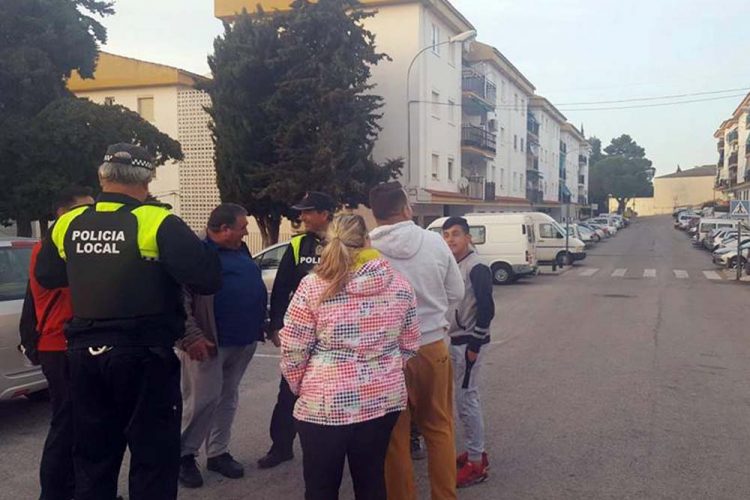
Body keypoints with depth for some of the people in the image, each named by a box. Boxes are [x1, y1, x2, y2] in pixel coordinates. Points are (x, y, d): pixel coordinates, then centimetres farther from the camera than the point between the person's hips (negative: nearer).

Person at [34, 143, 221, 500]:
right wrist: (200, 247, 0)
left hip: (85, 354, 6)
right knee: (154, 457, 6)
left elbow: (46, 275, 18)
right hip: (144, 357, -5)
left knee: (92, 457, 18)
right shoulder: (158, 223, -15)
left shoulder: (67, 225, 2)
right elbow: (208, 279, -20)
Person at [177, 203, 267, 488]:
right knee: (202, 400, -3)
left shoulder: (240, 251, 14)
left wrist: (260, 325, 17)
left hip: (242, 341, 8)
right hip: (210, 343, -8)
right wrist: (193, 336, -24)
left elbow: (255, 288, 23)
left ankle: (218, 452, 25)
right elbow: (180, 300, -17)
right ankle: (184, 455, 14)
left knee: (228, 398, 14)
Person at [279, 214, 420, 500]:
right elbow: (410, 346, 8)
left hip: (325, 404, -3)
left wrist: (301, 387, 11)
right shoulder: (399, 284, 0)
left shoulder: (313, 286, -9)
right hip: (384, 399, 3)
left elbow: (292, 350, -6)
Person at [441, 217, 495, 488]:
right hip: (455, 340, 9)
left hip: (468, 343, -9)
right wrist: (456, 341, 16)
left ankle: (476, 463, 6)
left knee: (465, 400, -4)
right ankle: (476, 452, 27)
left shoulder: (477, 269, -17)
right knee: (467, 398, 15)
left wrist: (474, 345, -19)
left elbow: (487, 309, -21)